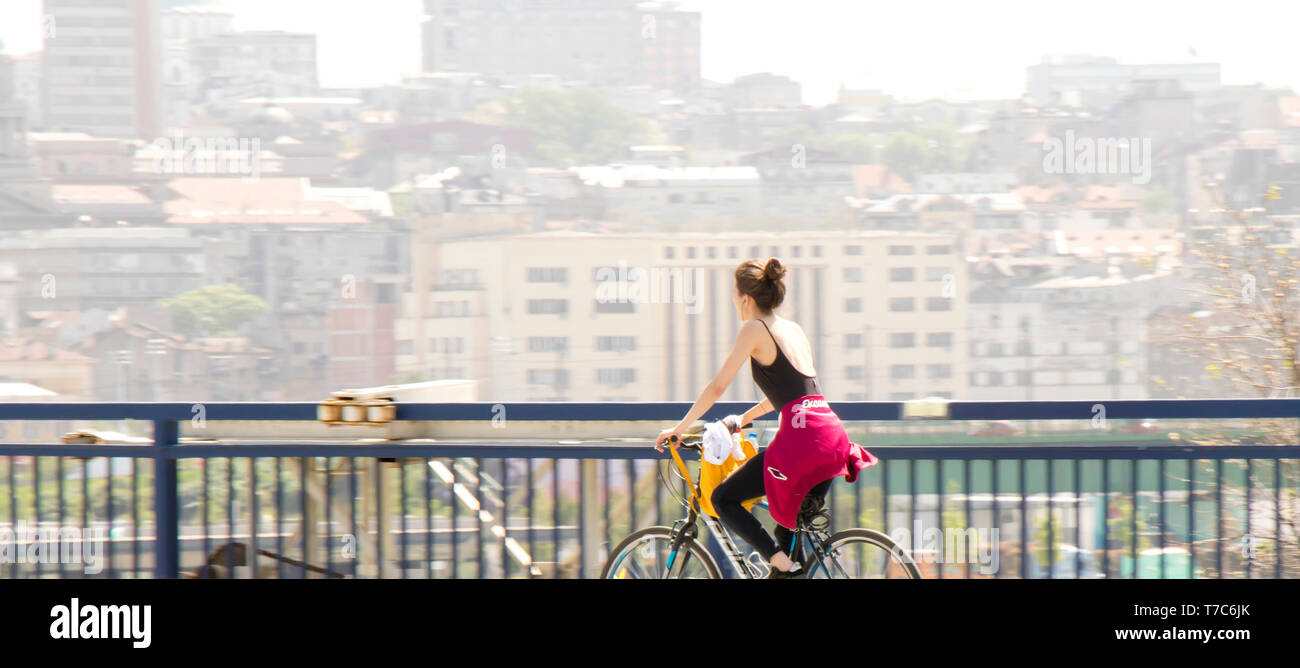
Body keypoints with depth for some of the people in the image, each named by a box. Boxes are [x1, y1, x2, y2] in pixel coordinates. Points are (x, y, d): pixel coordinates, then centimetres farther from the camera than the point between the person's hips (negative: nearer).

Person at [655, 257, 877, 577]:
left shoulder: (755, 329, 0)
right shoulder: (794, 329, 22)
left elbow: (717, 387, 1)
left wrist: (679, 428, 10)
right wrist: (743, 419, 43)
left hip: (801, 437, -8)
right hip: (833, 434, 8)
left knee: (723, 499, 2)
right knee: (792, 521, 18)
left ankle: (781, 562, -11)